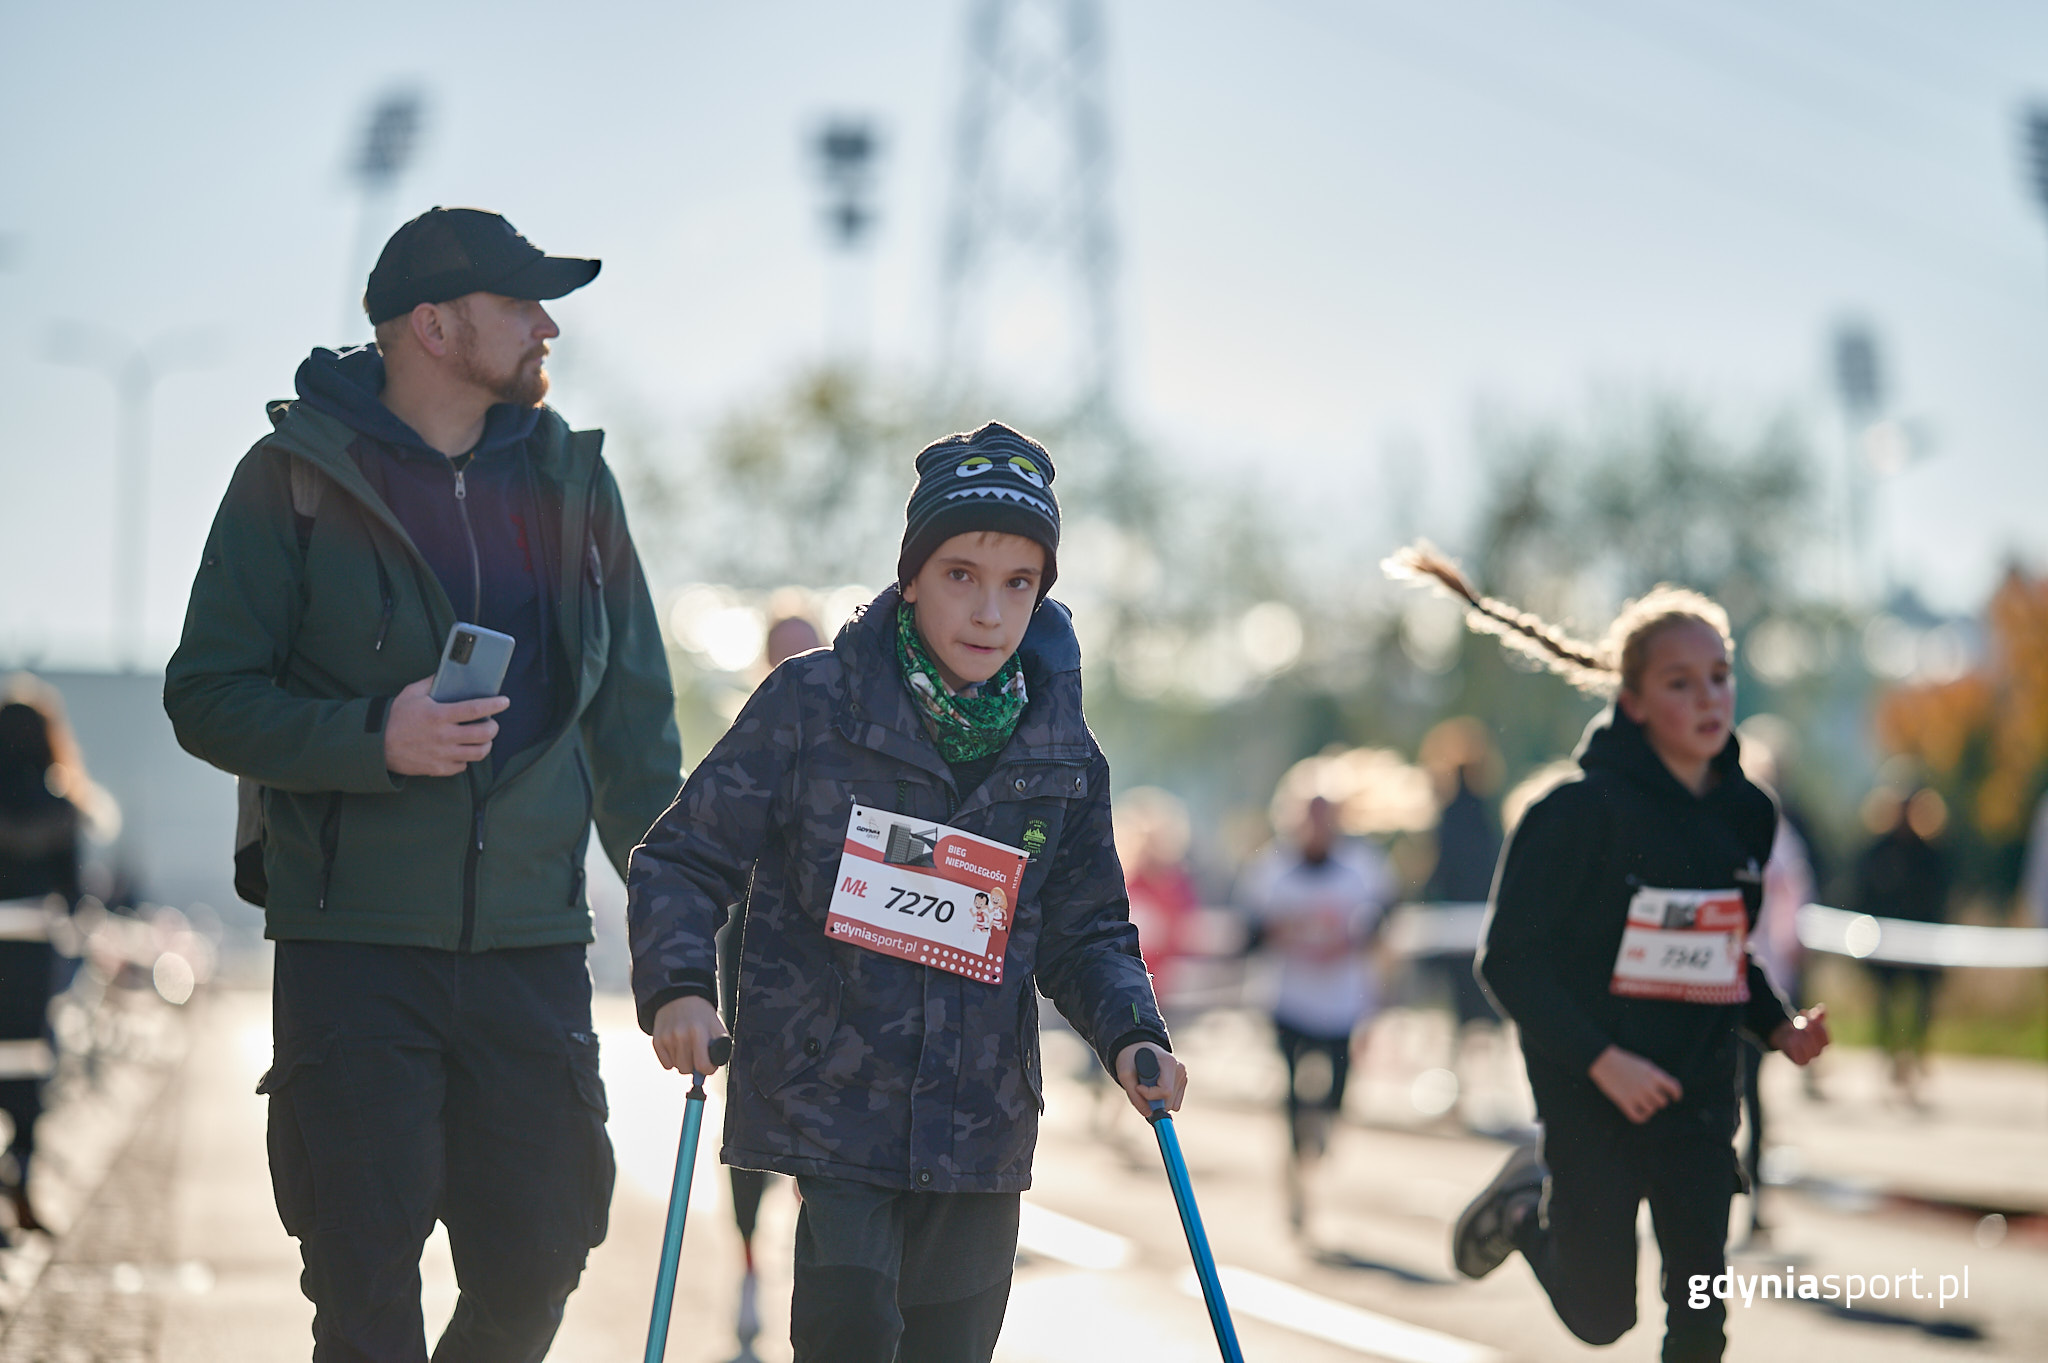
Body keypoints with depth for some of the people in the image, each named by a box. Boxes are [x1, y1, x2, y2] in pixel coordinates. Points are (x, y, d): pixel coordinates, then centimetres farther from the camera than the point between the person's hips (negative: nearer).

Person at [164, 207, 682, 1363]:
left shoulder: (572, 478, 11)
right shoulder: (298, 476, -2)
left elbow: (633, 711, 16)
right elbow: (208, 697, -3)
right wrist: (373, 740, -18)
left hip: (534, 942, 4)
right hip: (353, 944, -3)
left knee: (537, 1267, 3)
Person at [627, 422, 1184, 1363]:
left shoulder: (1060, 754, 5)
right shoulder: (812, 704, -6)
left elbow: (1084, 931, 14)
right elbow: (686, 859, -2)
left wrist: (1130, 1033, -5)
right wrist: (678, 988, -18)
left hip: (979, 1122, 4)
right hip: (826, 1098, -4)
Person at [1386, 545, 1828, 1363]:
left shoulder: (1744, 814, 4)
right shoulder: (1586, 811, -15)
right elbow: (1509, 958, -16)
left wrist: (1778, 1027, 1)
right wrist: (1600, 1059, -23)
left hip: (1699, 1093, 5)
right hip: (1591, 1094, -5)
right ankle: (1530, 1206, 35)